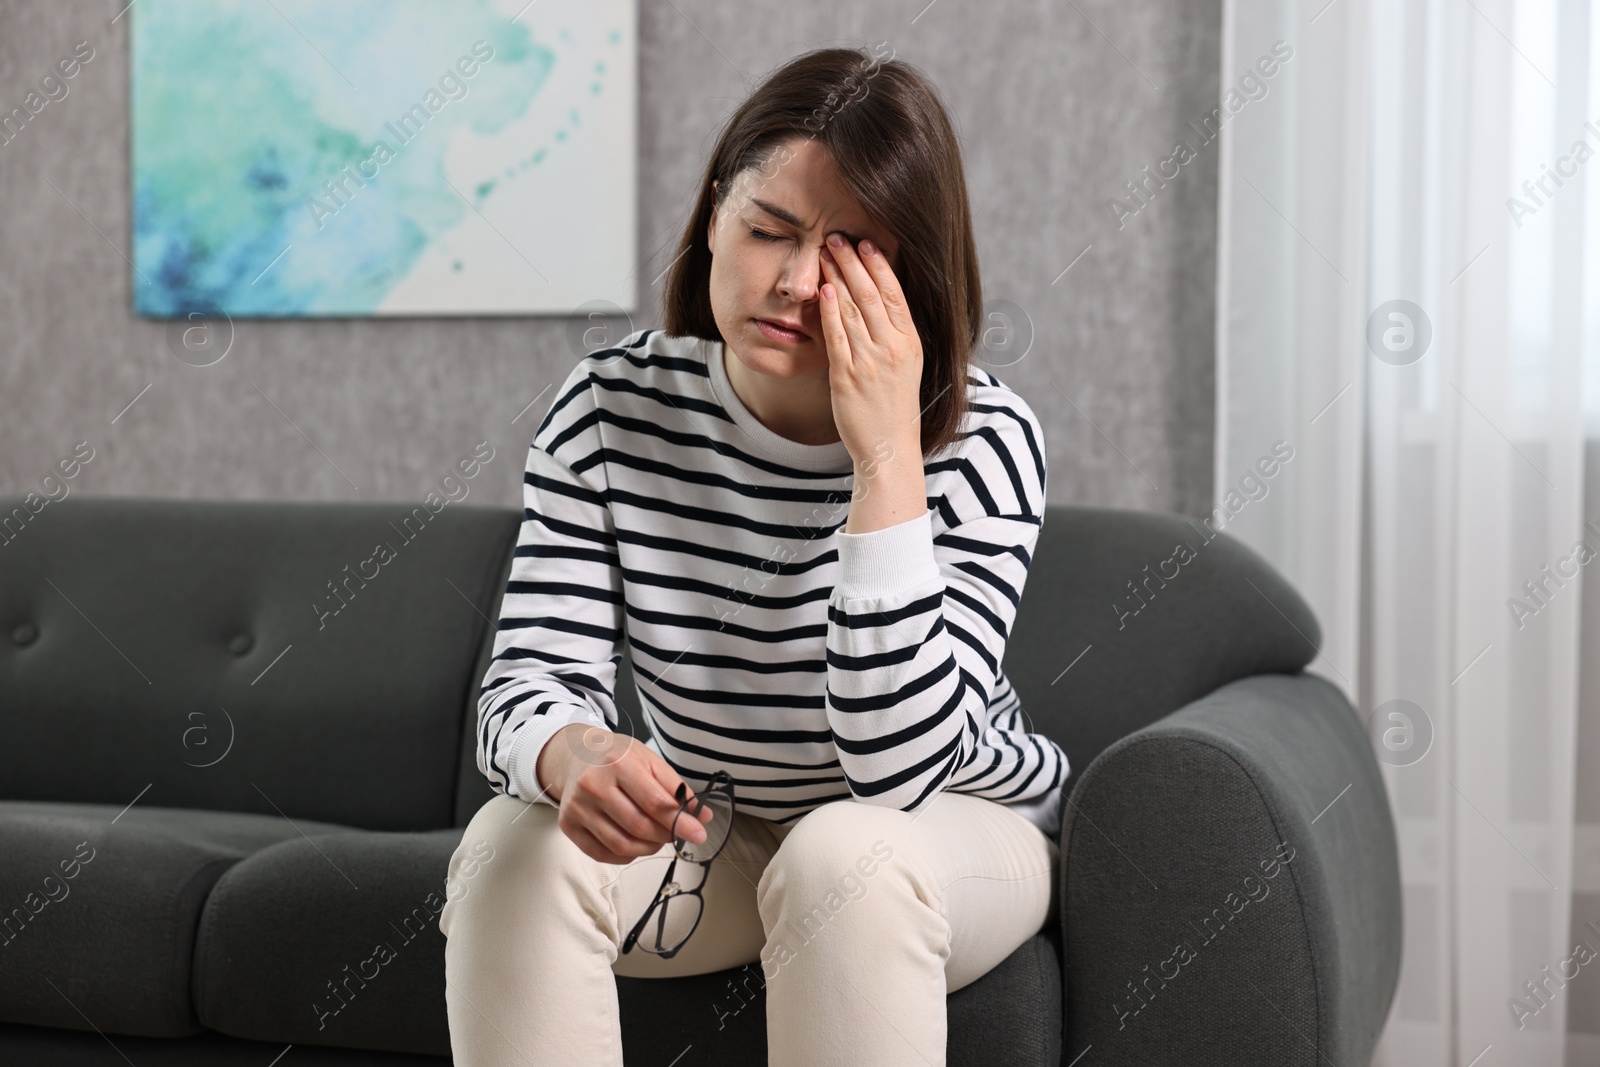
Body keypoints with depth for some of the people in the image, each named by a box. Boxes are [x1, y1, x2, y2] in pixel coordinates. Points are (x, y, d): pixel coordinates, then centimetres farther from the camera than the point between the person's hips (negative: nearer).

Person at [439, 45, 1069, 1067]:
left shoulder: (983, 437, -22)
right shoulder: (613, 407, -13)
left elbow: (899, 768, -30)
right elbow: (532, 684, -17)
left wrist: (885, 459, -35)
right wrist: (574, 755, -43)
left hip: (958, 831, -2)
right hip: (710, 831, 3)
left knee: (842, 855, -35)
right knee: (517, 844, -25)